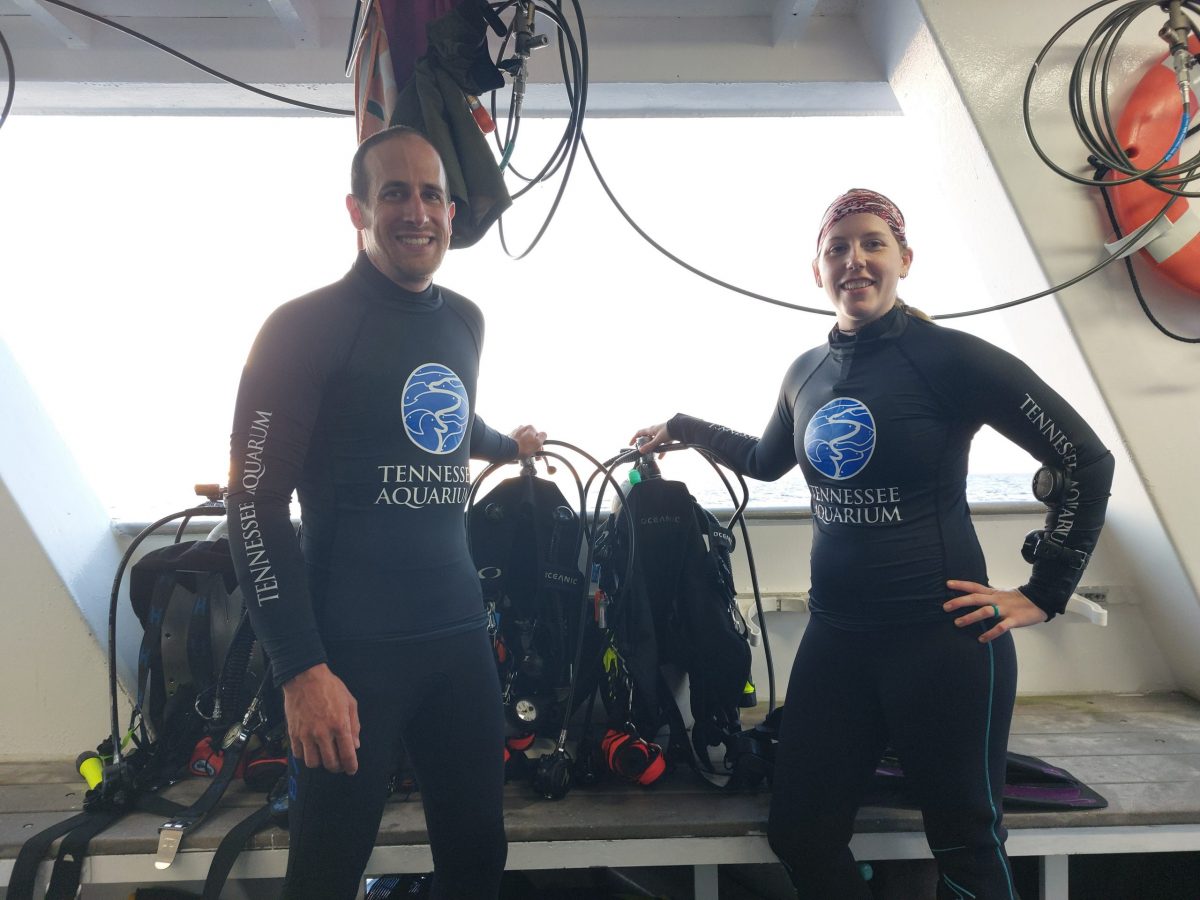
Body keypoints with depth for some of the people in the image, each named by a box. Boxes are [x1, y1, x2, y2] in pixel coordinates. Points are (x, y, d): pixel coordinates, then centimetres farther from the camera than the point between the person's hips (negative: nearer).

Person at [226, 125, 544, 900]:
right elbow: (256, 504, -12)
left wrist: (507, 445, 45)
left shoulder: (464, 321, 11)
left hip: (461, 633, 6)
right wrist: (302, 668, -17)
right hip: (352, 647, -5)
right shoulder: (306, 327, -9)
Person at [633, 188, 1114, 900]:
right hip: (835, 635, 6)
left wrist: (1042, 595, -7)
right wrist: (684, 429, 26)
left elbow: (1088, 463, -7)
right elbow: (767, 461, 25)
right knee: (799, 834, 14)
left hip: (943, 638, -5)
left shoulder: (951, 358, -11)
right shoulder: (807, 372, 7)